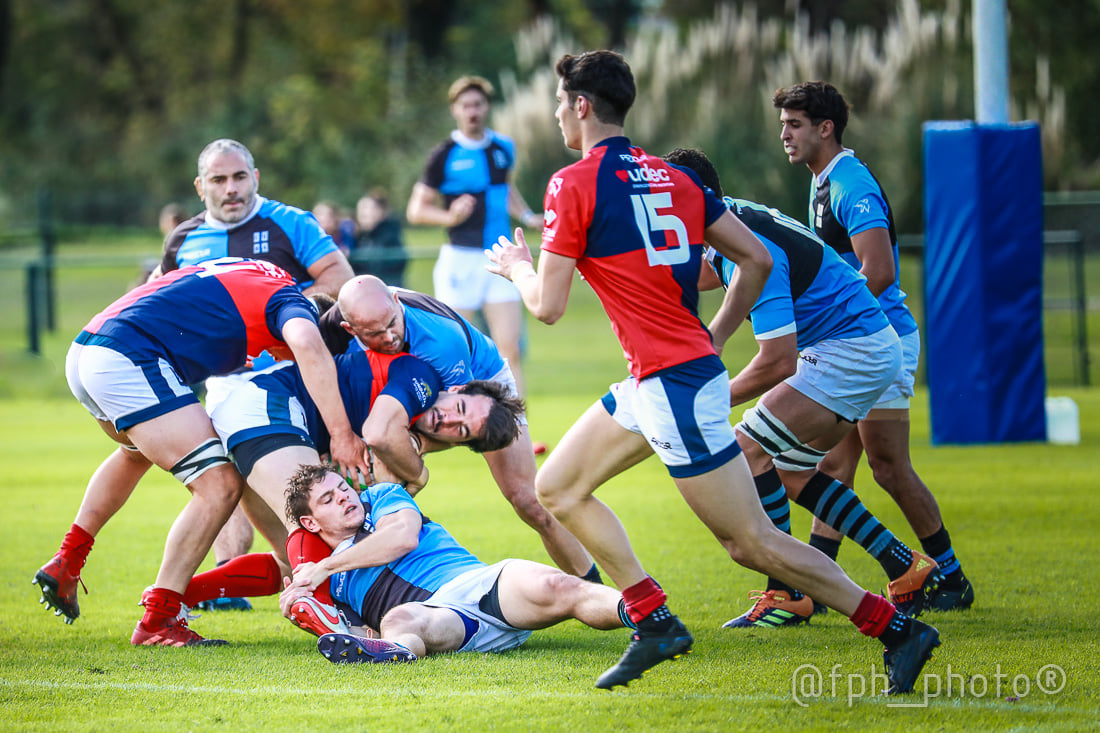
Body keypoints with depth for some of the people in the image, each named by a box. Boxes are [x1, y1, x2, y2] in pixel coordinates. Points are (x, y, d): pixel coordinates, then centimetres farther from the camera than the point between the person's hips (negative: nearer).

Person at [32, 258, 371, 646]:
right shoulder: (290, 301, 1)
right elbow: (307, 346, -21)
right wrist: (341, 434, -21)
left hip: (82, 351, 10)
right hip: (129, 361, -10)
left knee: (139, 451, 39)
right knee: (220, 486, -9)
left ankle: (66, 563, 38)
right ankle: (157, 621, -8)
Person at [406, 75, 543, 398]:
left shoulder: (503, 147, 10)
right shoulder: (445, 156, -5)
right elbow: (416, 210, -2)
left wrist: (527, 216, 14)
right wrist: (450, 217, -19)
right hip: (461, 259, -4)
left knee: (510, 350, -5)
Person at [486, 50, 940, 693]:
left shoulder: (574, 185, -11)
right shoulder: (673, 178, 11)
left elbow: (548, 306, -11)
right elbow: (757, 260, 11)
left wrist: (517, 268, 11)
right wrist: (714, 339, 20)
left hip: (674, 386, -9)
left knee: (753, 542, -6)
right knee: (557, 487, 17)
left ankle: (899, 629, -4)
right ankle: (656, 624, 15)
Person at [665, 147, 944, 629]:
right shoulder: (735, 219, 5)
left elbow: (779, 362, -27)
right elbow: (702, 276, 28)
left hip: (851, 351, -11)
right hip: (869, 351, 11)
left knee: (747, 449, -13)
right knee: (788, 472, 14)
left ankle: (789, 596, -8)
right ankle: (906, 567, 16)